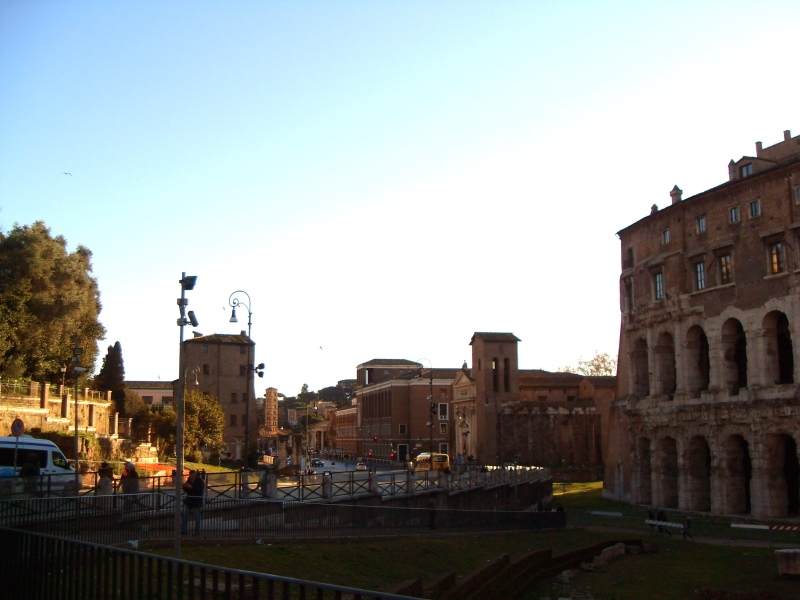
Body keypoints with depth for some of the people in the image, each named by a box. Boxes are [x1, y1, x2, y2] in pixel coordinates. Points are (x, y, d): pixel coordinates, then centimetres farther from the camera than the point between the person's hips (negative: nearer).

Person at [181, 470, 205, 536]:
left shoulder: (200, 481, -8)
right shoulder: (189, 480, 9)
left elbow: (200, 490, -23)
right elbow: (186, 490, 12)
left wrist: (192, 487, -32)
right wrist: (185, 486, -10)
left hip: (197, 501, -6)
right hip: (189, 501, 6)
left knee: (197, 517, 0)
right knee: (185, 515, -2)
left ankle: (197, 532, 6)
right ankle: (184, 530, 1)